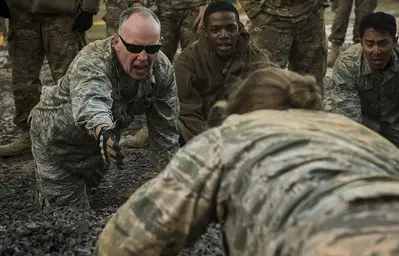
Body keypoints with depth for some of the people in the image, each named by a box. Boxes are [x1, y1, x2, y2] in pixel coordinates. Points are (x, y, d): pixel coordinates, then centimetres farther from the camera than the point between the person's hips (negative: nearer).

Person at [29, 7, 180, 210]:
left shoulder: (163, 69, -21)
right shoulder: (91, 62, -38)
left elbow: (165, 129, -13)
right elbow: (90, 102, -60)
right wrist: (102, 130, -82)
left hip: (101, 139, 6)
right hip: (58, 138, -5)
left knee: (90, 184, 27)